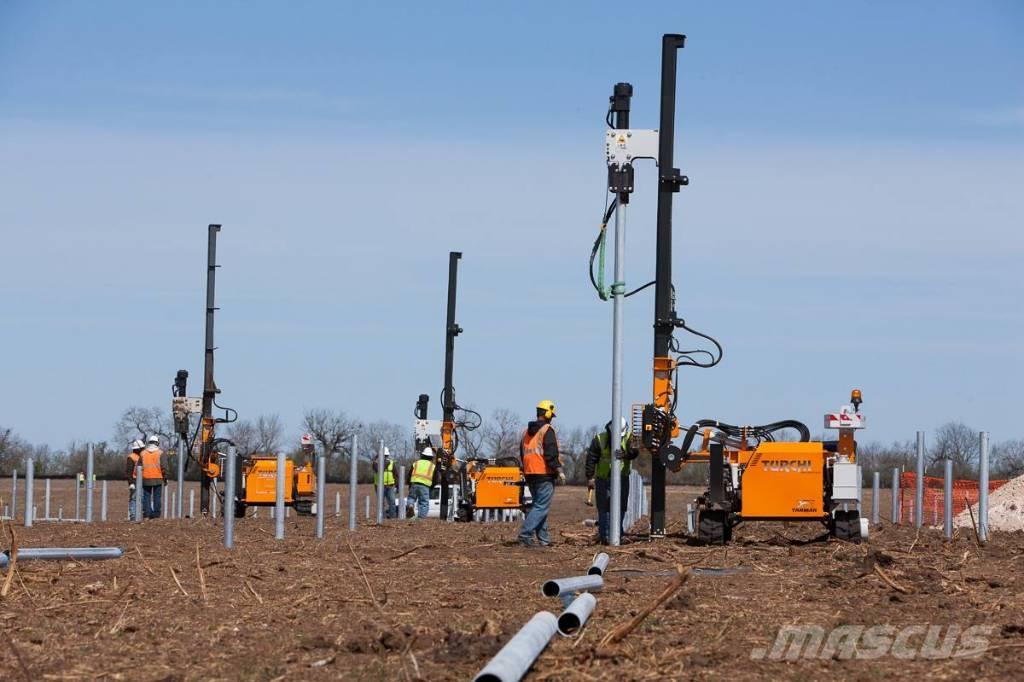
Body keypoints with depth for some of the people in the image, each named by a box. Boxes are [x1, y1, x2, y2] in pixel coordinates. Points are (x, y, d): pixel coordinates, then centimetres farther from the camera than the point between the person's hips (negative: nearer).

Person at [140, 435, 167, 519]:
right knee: (157, 497, 3)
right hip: (157, 479, -2)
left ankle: (146, 514, 1)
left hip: (146, 479, 2)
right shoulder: (160, 453, -3)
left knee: (146, 497, 6)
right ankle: (156, 514, 0)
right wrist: (165, 477, 3)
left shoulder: (143, 453, 5)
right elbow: (163, 466, -6)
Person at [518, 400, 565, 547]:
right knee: (542, 507, -8)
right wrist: (559, 470, -15)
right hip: (545, 474, -9)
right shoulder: (547, 430, -10)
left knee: (539, 505, 15)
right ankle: (525, 534, -19)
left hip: (530, 474, 9)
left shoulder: (527, 431, 16)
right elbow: (551, 453, -18)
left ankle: (543, 539, 15)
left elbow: (522, 454, 21)